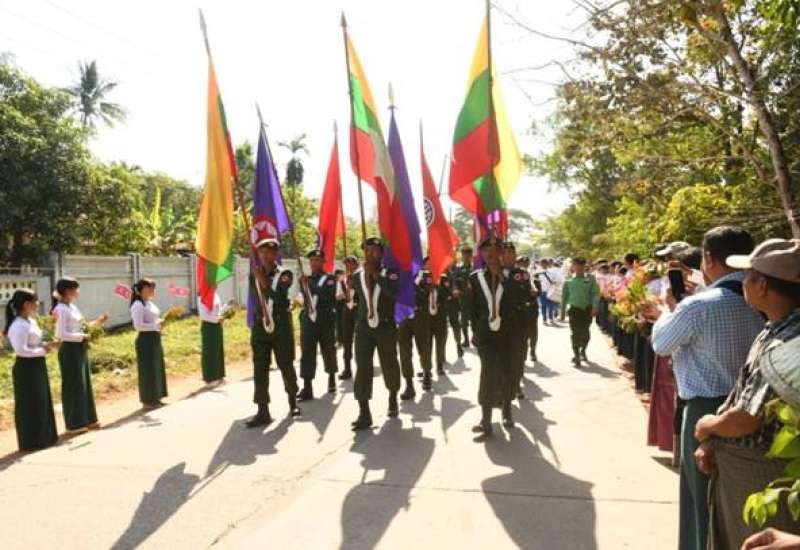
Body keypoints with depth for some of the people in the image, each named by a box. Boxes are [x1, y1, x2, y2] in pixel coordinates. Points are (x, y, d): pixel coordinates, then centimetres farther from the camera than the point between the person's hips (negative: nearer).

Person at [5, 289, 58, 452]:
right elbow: (21, 350, -26)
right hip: (26, 368, -10)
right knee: (30, 406, 1)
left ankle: (44, 438, 26)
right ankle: (31, 442, 13)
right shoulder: (18, 325, -20)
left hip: (37, 367, 10)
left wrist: (46, 345, 2)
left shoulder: (31, 321, 10)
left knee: (41, 403, 16)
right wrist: (43, 351, -18)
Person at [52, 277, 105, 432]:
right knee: (74, 386, -1)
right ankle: (74, 423, 10)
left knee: (84, 384, 14)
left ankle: (87, 419, 24)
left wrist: (97, 322, 11)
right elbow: (62, 335, -22)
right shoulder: (61, 309, -15)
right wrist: (83, 336, -20)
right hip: (70, 350, -10)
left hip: (80, 349, 10)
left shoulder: (72, 307, 12)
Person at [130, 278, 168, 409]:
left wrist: (160, 322, 3)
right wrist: (156, 325, -19)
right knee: (148, 370, -1)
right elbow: (138, 325, -23)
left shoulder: (150, 303, 13)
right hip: (146, 340, -10)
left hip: (155, 339, 10)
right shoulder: (138, 305, -15)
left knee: (157, 368, 14)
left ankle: (155, 398, 25)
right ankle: (147, 400, 10)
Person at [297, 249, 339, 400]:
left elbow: (327, 295, -17)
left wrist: (309, 287, -21)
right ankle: (307, 388, -9)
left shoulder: (329, 279, -1)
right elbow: (304, 298, 8)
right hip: (308, 320, 3)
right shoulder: (305, 279, 12)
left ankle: (332, 380, 33)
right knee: (307, 353, -7)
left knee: (328, 351, 10)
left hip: (326, 320, -2)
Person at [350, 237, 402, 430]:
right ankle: (364, 413, -9)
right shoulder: (357, 276, 8)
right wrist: (350, 289, 2)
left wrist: (375, 273, -22)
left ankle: (393, 399, 39)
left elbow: (393, 292, -25)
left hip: (386, 327, -2)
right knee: (362, 368, -9)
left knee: (389, 366, 13)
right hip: (363, 328, 2)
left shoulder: (390, 273, -4)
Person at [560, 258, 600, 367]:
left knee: (586, 333, 10)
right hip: (574, 309, -1)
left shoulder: (590, 279, 1)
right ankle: (576, 355, 3)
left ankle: (583, 351, 36)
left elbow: (596, 293, -5)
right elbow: (564, 296, 11)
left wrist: (595, 307, -18)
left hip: (587, 309, 1)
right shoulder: (569, 281, 4)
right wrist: (562, 312, 12)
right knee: (575, 333, -6)